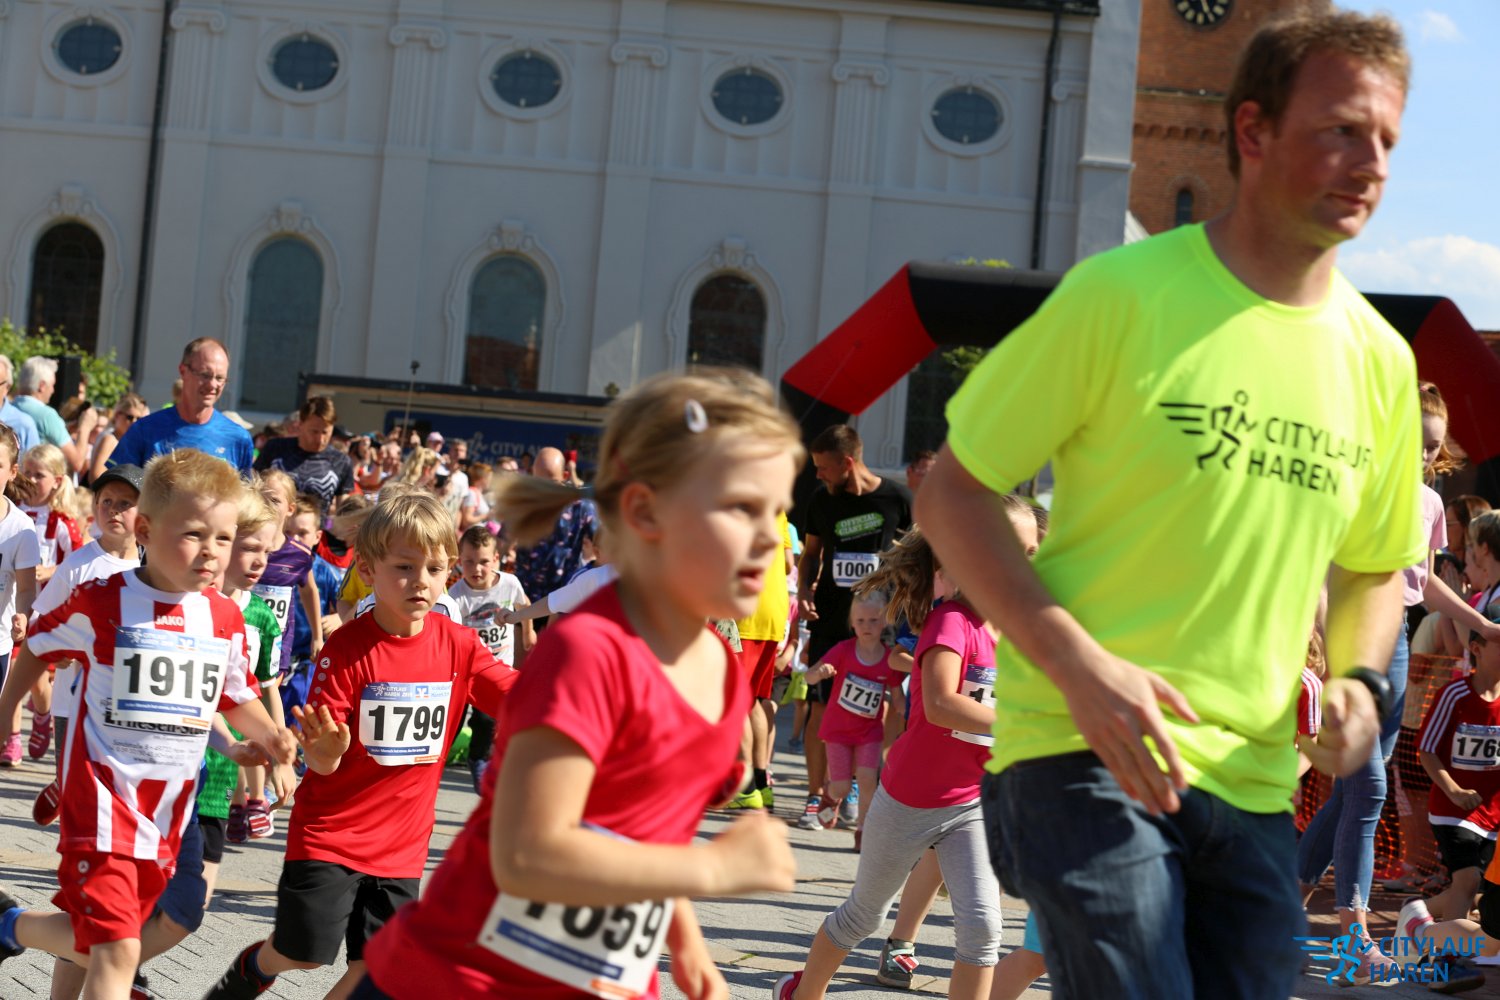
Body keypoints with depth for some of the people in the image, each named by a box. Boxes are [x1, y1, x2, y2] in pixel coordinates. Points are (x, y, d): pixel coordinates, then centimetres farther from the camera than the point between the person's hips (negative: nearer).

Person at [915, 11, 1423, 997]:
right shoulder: (1121, 295, -9)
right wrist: (1080, 665, -18)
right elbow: (952, 494, -6)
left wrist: (1361, 682, -1)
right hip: (1086, 752, -6)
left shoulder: (1382, 360, 7)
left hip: (1257, 786, 6)